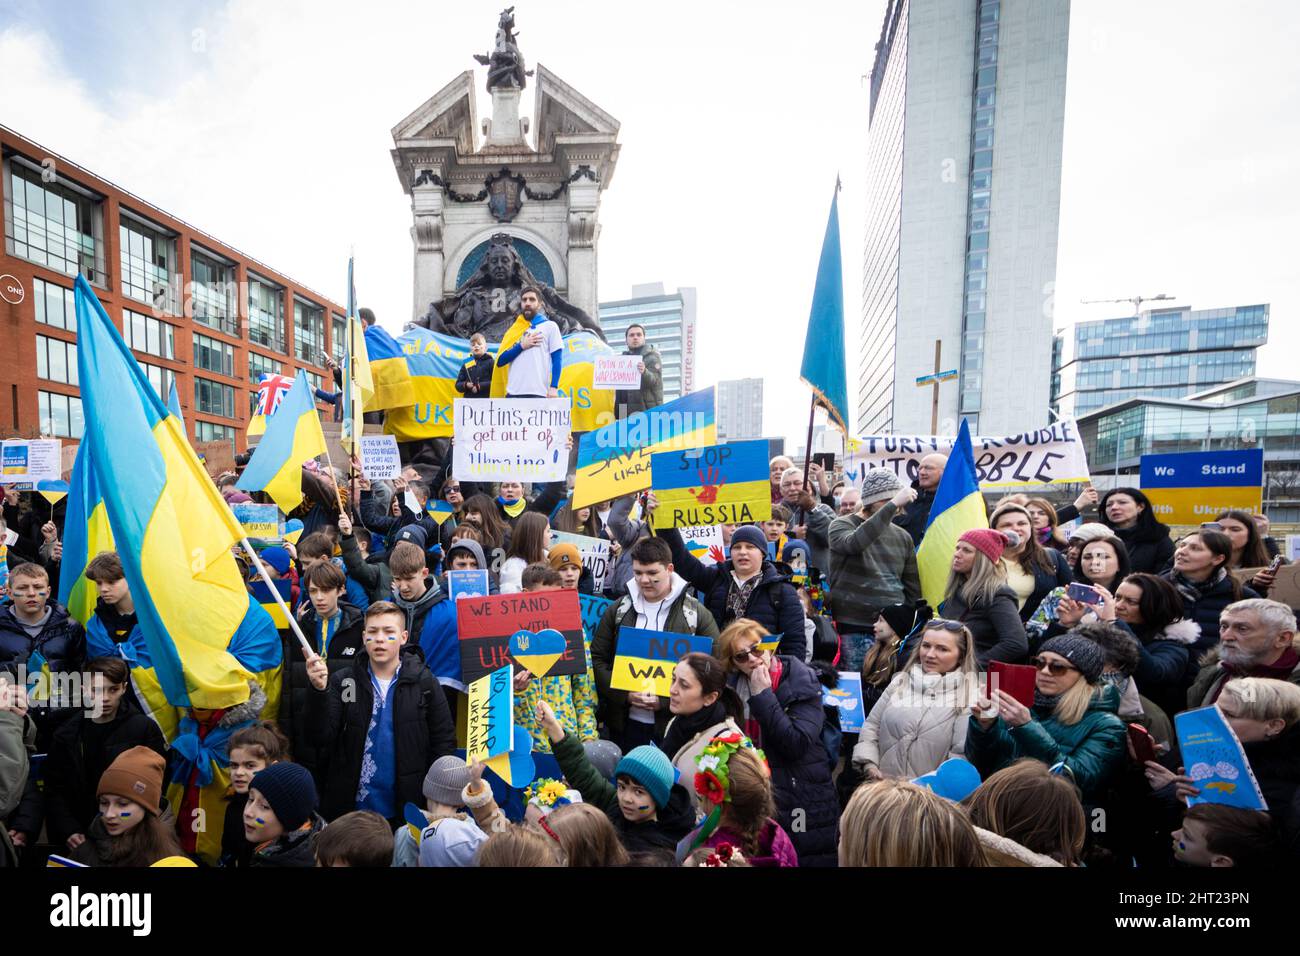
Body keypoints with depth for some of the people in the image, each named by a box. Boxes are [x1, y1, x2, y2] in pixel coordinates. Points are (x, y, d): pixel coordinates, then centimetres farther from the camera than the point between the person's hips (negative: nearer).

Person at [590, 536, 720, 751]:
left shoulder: (697, 614, -4)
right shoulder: (618, 610, 4)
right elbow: (597, 658, 6)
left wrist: (667, 700, -14)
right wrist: (625, 694, -10)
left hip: (677, 725, -2)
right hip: (627, 723, 2)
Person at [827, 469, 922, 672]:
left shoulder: (902, 536, 12)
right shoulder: (841, 525, -1)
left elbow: (913, 588, 17)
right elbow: (854, 543, -26)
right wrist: (892, 505, -27)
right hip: (854, 629, -4)